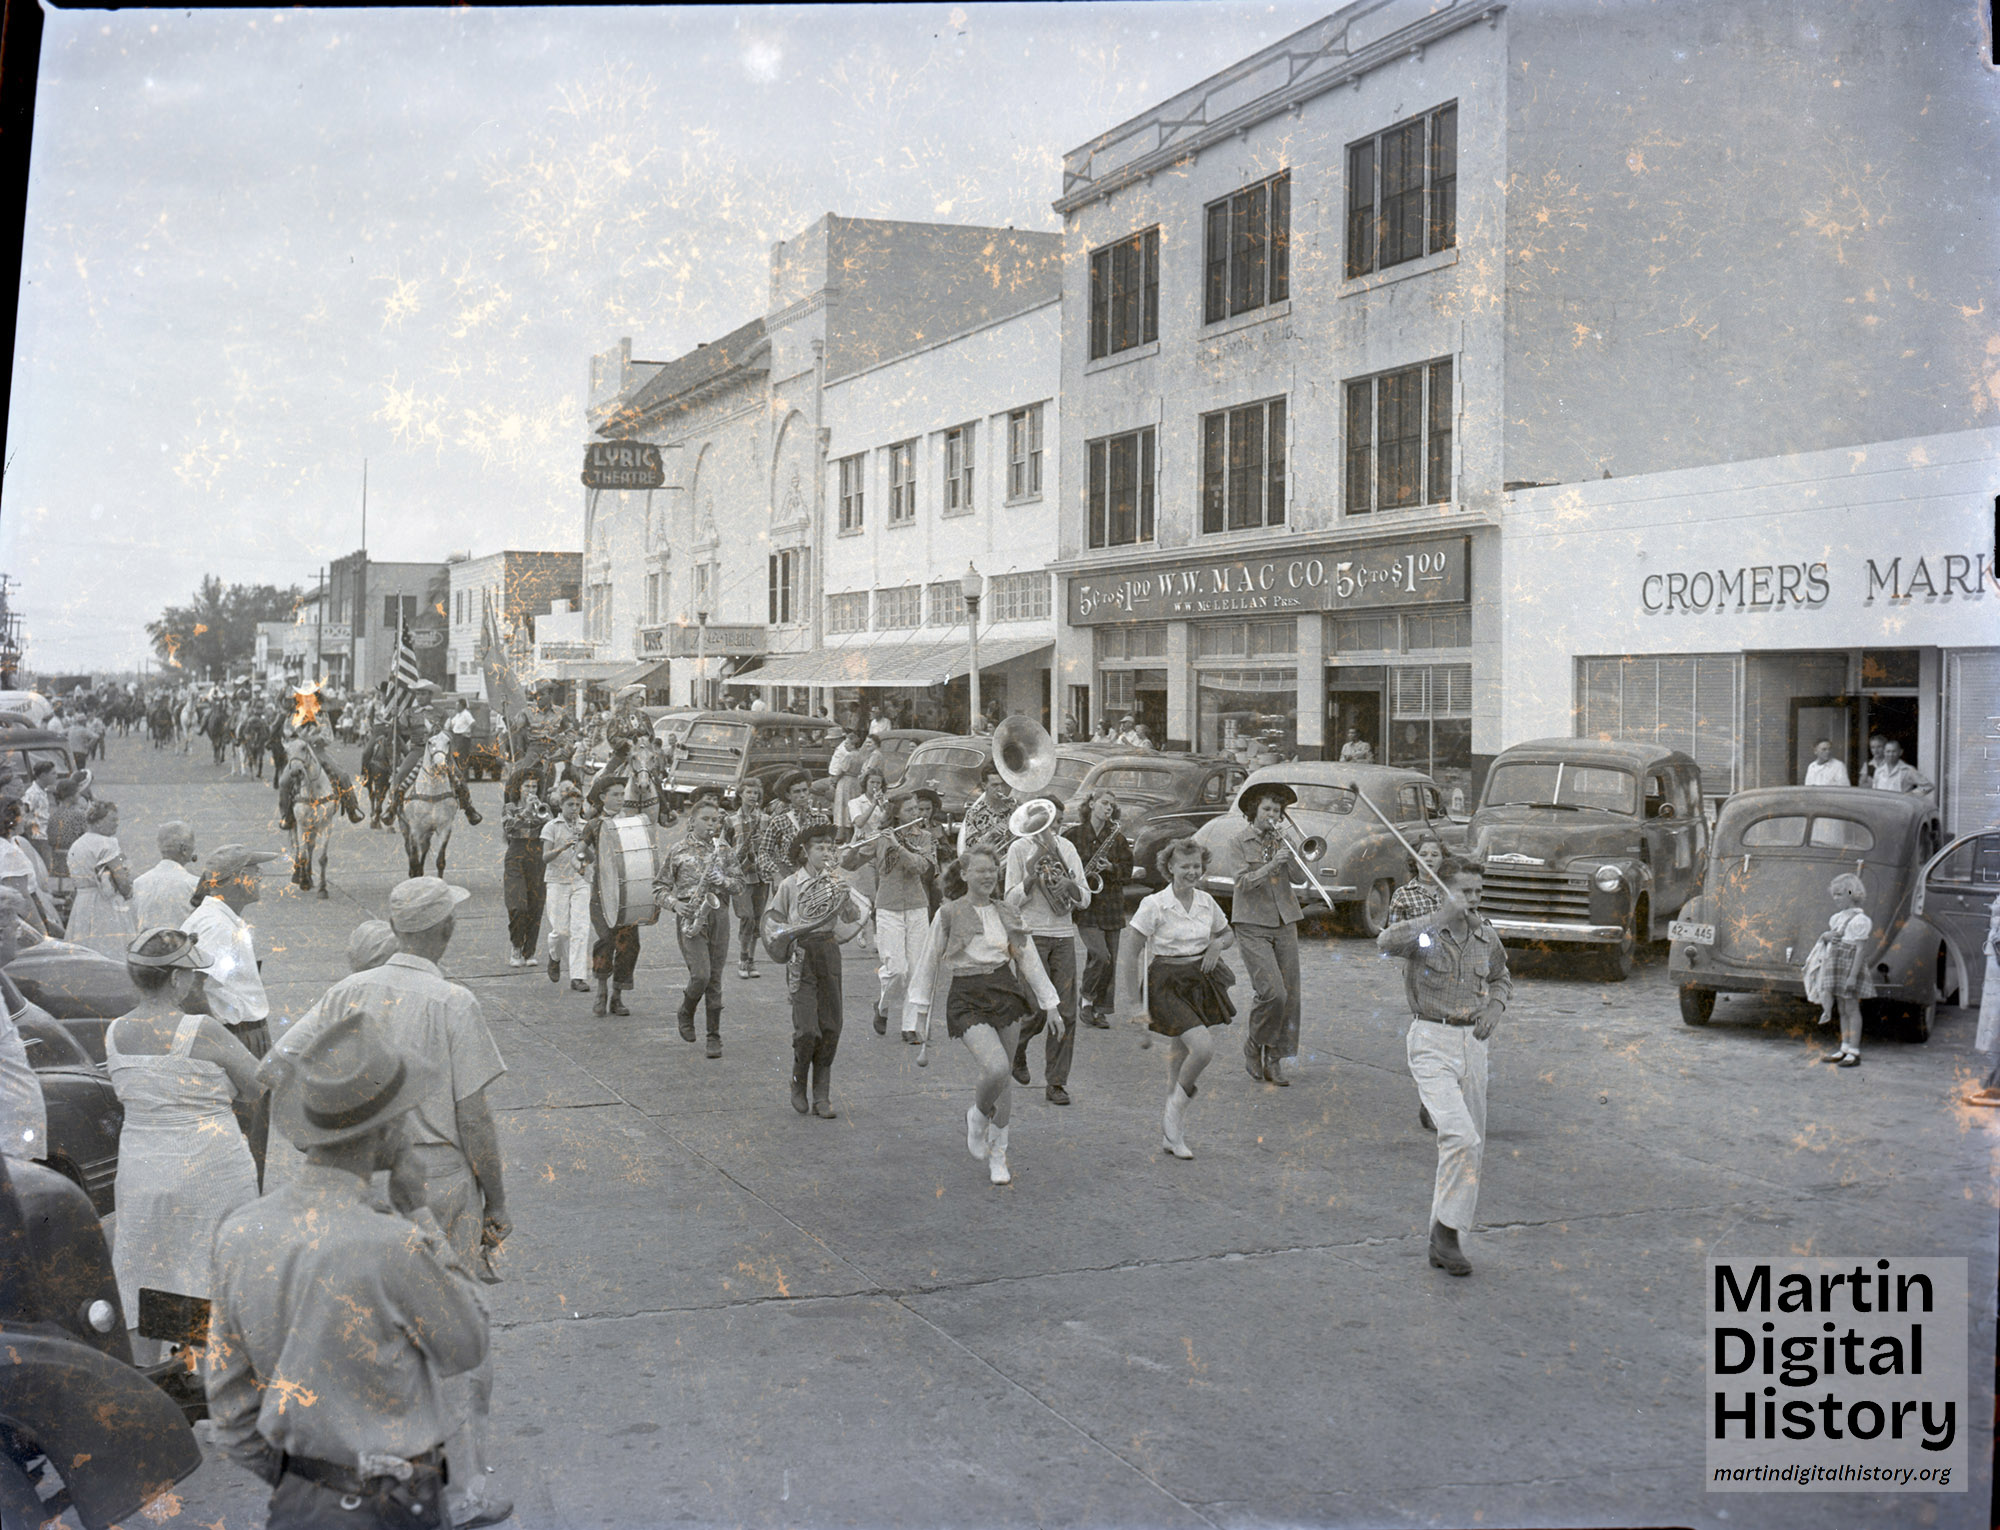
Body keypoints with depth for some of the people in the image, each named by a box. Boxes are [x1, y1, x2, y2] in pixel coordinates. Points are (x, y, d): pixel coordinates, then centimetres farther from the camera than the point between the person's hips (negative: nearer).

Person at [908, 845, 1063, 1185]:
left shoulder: (1007, 915, 10)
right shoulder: (948, 915, -1)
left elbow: (1030, 960, 14)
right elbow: (929, 962, 4)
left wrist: (1050, 1005, 13)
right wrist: (922, 1012, 6)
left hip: (1005, 994, 4)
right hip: (967, 1000, -4)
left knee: (1005, 1076, 7)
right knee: (996, 1068, -24)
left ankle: (997, 1155, 22)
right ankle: (977, 1116, 8)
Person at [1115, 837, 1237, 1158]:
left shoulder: (1206, 902, 4)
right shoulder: (1154, 905, -13)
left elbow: (1228, 933, 22)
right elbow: (1129, 952, -12)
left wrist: (1218, 945, -2)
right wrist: (1130, 1001, -14)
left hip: (1199, 981, 6)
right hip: (1166, 983, -5)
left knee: (1181, 1055, 11)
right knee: (1204, 1047, -21)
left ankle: (1171, 1135, 22)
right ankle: (1177, 1105, 4)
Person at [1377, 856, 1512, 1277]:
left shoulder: (1485, 937, 5)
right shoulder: (1424, 931, -11)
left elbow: (1501, 978, 24)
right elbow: (1387, 943, -35)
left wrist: (1495, 1007, 2)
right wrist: (1443, 917, -43)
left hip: (1471, 1045, 6)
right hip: (1431, 1044, -6)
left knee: (1469, 1145, 9)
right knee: (1461, 1136, -22)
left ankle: (1443, 1242, 20)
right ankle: (1447, 1229, -11)